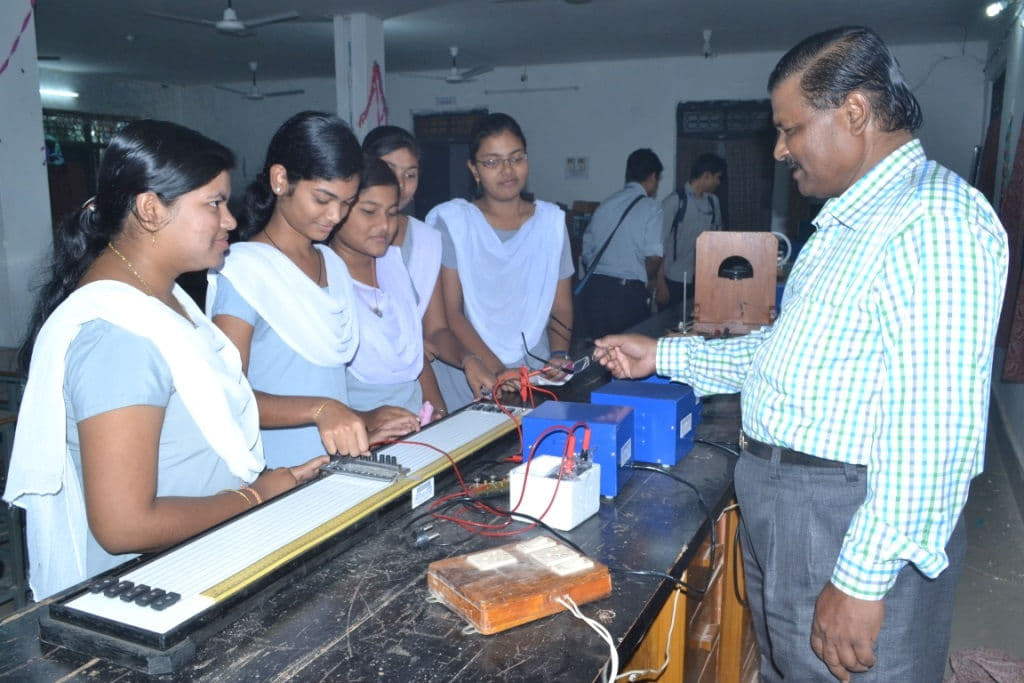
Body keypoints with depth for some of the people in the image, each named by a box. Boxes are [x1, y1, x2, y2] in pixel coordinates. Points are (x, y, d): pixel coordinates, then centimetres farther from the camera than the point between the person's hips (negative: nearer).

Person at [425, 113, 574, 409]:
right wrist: (498, 371, -17)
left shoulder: (551, 220, 11)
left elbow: (561, 307, 13)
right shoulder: (450, 220, 1)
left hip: (536, 374, 3)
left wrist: (559, 356, -7)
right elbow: (450, 312, -6)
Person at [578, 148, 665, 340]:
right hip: (629, 292, -5)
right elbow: (654, 256, -11)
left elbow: (586, 252, 12)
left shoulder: (605, 205, 12)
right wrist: (649, 281, 8)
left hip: (594, 288, 5)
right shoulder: (650, 207, -3)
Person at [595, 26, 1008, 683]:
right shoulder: (847, 223, 15)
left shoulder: (934, 221, -19)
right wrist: (664, 356, 17)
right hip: (779, 506, 10)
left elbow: (935, 428, -25)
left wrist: (862, 581, -24)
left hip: (859, 523, -9)